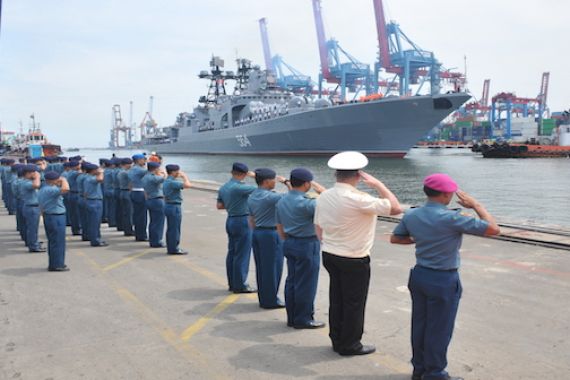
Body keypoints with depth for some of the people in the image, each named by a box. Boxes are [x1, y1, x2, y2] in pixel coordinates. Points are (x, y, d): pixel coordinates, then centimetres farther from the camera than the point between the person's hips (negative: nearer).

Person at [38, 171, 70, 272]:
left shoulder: (42, 190, 14)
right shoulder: (50, 190, -19)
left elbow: (41, 207, 20)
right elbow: (65, 189, -36)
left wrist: (45, 218, 26)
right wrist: (64, 180, -18)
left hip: (48, 216, 11)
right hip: (56, 217, -11)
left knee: (52, 241, 17)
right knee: (58, 242, -3)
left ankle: (53, 263, 25)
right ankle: (56, 265, 2)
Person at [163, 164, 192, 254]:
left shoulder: (166, 181, 12)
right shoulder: (172, 182, -20)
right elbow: (188, 185, -25)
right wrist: (184, 176, -8)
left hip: (168, 206, 10)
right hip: (174, 207, -10)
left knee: (170, 229, 15)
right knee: (175, 229, -3)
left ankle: (171, 248, 21)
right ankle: (174, 249, 3)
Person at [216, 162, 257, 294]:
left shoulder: (223, 188, 7)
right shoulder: (240, 188, -20)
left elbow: (219, 205, 15)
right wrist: (254, 175, -1)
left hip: (230, 220, 9)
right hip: (242, 221, -9)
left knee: (232, 253, 13)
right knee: (242, 254, -2)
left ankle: (232, 283, 20)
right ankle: (240, 285, 4)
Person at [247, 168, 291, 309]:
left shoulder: (251, 197, 8)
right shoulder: (270, 197, -18)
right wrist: (286, 182, -6)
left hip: (257, 233, 8)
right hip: (271, 234, -8)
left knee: (261, 268, 13)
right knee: (272, 268, 1)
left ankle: (263, 298, 22)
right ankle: (271, 300, 9)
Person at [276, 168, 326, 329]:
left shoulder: (281, 202, 6)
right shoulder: (306, 203, -21)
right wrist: (322, 191, -9)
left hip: (289, 244, 8)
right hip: (307, 245, -8)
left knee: (291, 281, 14)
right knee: (306, 284, 2)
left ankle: (292, 317, 23)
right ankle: (303, 319, 11)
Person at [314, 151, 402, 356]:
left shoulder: (324, 197, -1)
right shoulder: (358, 199, -24)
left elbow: (318, 228, 9)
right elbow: (396, 208, -20)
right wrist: (378, 184, -14)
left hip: (329, 255, 7)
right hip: (354, 261, -7)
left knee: (336, 300, 18)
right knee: (354, 303, 9)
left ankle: (337, 340, 32)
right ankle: (350, 345, 22)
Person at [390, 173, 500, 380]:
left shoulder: (411, 215, -2)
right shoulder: (451, 218, -22)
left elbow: (395, 238, 12)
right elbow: (493, 229, -18)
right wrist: (476, 205, -6)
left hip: (419, 275, 7)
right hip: (444, 280, -7)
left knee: (419, 324, 18)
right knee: (439, 330, 8)